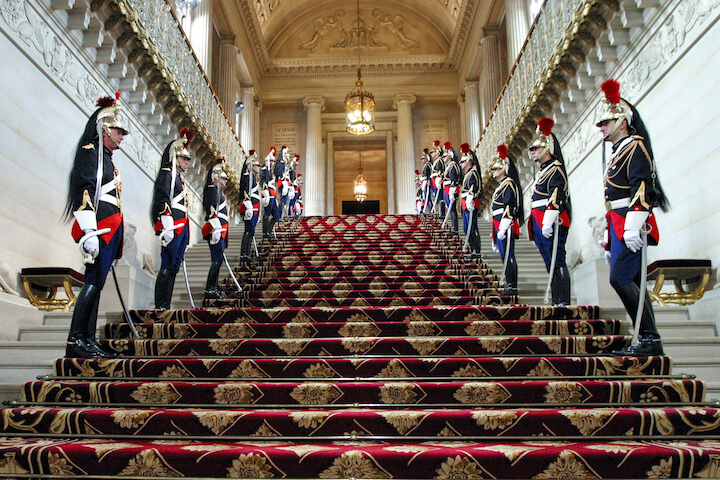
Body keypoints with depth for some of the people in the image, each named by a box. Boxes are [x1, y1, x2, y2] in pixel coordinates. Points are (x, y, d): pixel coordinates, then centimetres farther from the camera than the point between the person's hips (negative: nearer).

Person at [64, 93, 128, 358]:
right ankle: (76, 341, -9)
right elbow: (85, 192, -16)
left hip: (110, 230, 10)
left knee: (96, 283, 8)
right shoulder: (90, 152, -4)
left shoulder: (106, 157, 25)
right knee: (94, 281, -12)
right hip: (99, 228, -10)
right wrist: (89, 233, -25)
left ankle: (88, 341, 11)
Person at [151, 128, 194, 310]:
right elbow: (163, 201, -17)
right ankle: (161, 307, -3)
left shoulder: (177, 176, 22)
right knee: (168, 267, -8)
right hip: (173, 228, -10)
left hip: (181, 227, 10)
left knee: (174, 266, 10)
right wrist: (167, 228, -23)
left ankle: (166, 305, 15)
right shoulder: (167, 174, -7)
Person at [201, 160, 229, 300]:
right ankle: (210, 290, -8)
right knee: (217, 259, -10)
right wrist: (216, 229, -24)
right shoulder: (213, 191, -11)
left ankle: (212, 289, 16)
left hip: (220, 230, 10)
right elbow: (212, 211, -20)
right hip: (216, 230, -10)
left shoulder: (217, 192, 20)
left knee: (218, 259, 11)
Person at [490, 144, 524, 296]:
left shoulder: (509, 184, -12)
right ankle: (510, 287, 16)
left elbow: (509, 208, -19)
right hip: (499, 225, 10)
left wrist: (502, 229, -22)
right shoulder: (502, 184, 19)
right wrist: (495, 229, 24)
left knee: (508, 257, -7)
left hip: (506, 226, -10)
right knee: (505, 257, 11)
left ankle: (512, 288, -3)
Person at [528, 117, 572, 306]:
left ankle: (563, 302, -5)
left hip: (552, 222, -10)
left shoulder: (555, 169, -10)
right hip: (540, 224, 10)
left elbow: (555, 197, -21)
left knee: (556, 262, -8)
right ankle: (557, 301, 19)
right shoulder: (543, 170, 21)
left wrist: (548, 222, -28)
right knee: (550, 263, 12)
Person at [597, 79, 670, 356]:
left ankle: (650, 338, -13)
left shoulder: (635, 146, -5)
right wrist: (610, 242, 23)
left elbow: (641, 187, -18)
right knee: (632, 282, 7)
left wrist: (632, 227, -27)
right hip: (619, 225, 10)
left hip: (631, 224, -10)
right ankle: (649, 342, 10)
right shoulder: (619, 153, 24)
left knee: (620, 278, -17)